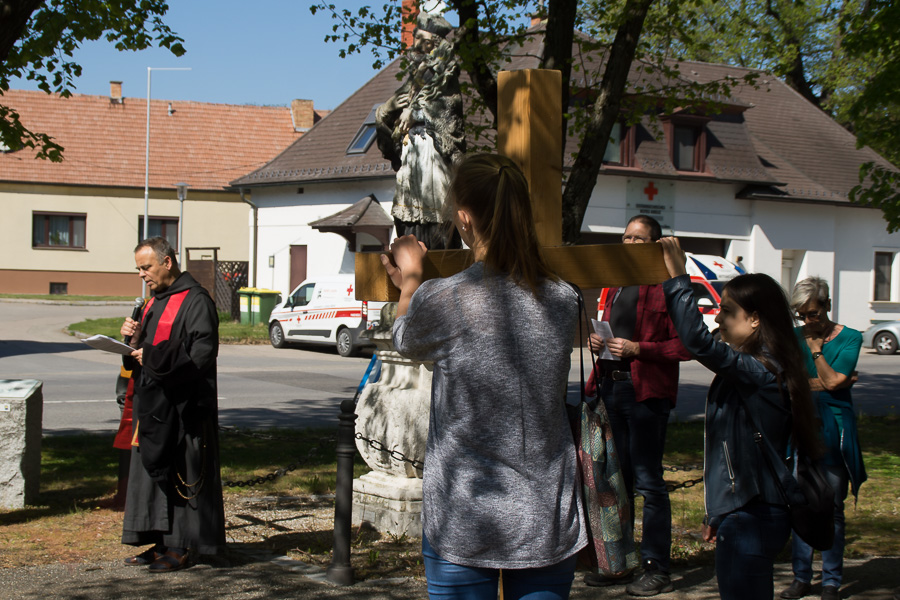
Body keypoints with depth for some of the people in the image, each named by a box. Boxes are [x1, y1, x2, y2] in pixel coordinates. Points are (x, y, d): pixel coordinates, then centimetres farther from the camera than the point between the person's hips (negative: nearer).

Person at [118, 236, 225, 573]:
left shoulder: (195, 301, -12)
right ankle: (162, 542, 18)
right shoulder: (156, 302, 17)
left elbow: (201, 353, -20)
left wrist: (152, 356, -17)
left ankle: (178, 548, 2)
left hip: (182, 404, -9)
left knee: (179, 473, -4)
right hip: (152, 401, 10)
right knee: (153, 470, 11)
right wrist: (134, 336, 2)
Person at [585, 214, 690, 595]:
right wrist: (597, 341, 8)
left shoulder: (665, 286, -8)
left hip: (646, 392, -8)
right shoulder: (616, 286, 18)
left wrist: (638, 349, -21)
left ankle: (656, 568, 4)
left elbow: (686, 345, -14)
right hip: (611, 388, 8)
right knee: (617, 478, 14)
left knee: (648, 481, -4)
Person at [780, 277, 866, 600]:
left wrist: (816, 347, -5)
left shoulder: (849, 338, -1)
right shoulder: (794, 337, 7)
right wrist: (822, 384, -11)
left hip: (834, 429, -2)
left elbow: (832, 381, -12)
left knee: (832, 507, 1)